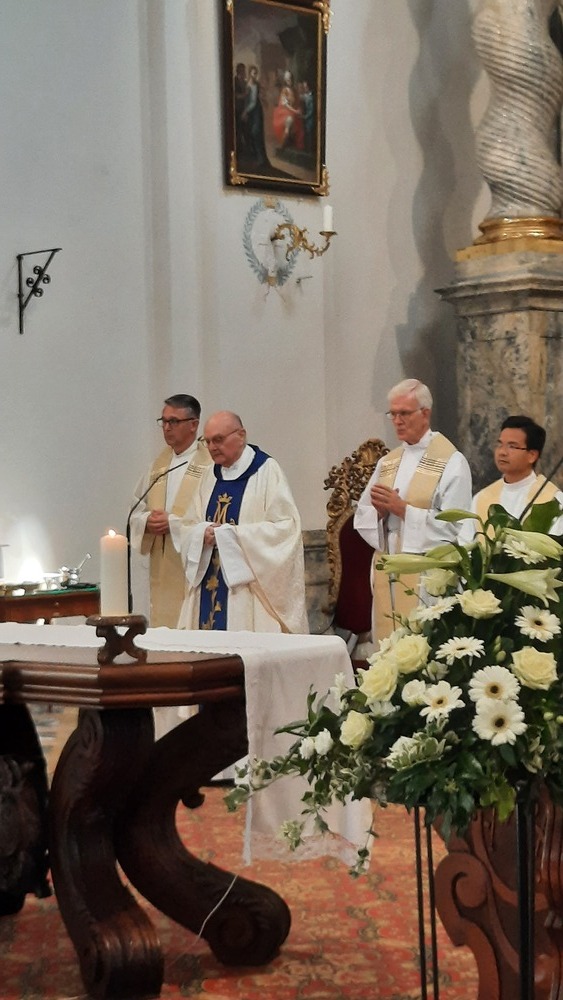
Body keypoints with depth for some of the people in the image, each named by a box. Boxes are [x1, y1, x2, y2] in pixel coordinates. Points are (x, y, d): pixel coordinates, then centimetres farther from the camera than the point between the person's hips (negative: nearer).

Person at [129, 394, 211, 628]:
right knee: (162, 626, 6)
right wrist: (147, 521, -3)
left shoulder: (210, 462, -6)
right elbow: (137, 510, 19)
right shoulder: (159, 463, 17)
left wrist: (173, 522, -18)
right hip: (162, 570, 6)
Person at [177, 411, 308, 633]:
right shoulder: (211, 475, 14)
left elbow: (285, 526, -13)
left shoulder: (266, 471, -5)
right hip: (210, 584, 6)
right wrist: (204, 533, -9)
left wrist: (231, 533, -16)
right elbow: (189, 527, 14)